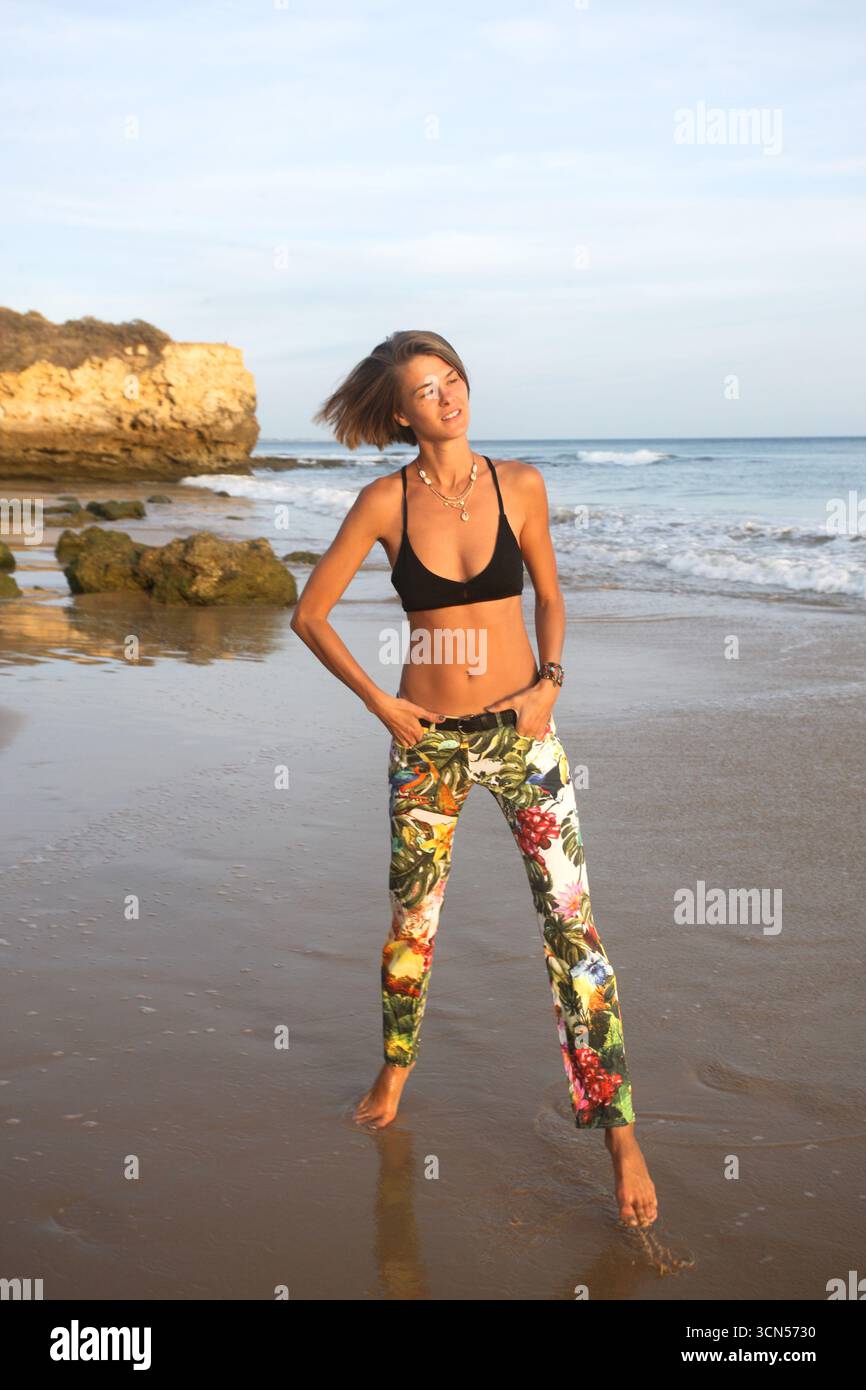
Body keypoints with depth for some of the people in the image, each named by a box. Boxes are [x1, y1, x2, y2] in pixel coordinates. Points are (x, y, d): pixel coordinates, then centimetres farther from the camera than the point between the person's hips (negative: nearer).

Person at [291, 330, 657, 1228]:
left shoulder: (519, 485, -2)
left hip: (519, 732, 0)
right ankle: (395, 1069, 40)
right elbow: (310, 613, 0)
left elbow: (549, 596, 10)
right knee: (412, 918, 14)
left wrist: (549, 683, -5)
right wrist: (379, 702, -5)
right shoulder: (386, 502, -5)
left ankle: (618, 1128, 2)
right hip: (427, 741, 0)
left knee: (572, 924, -5)